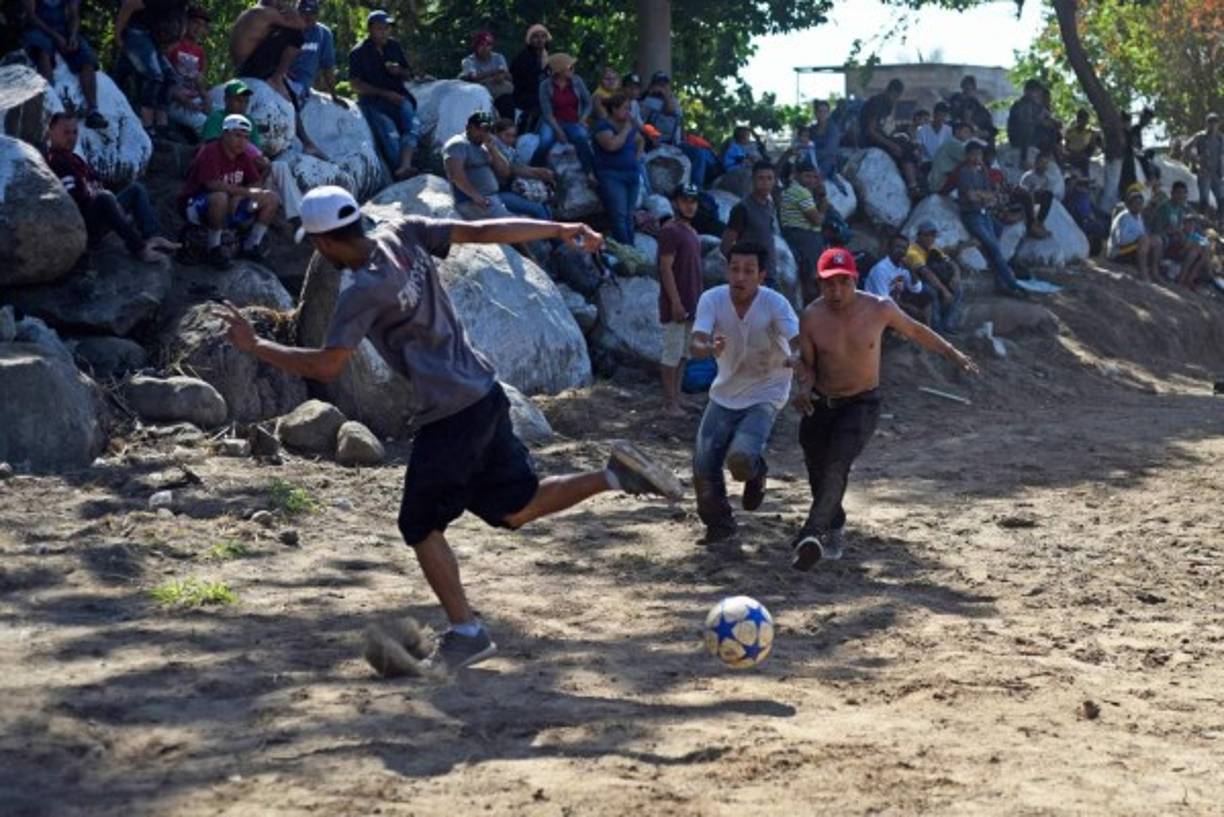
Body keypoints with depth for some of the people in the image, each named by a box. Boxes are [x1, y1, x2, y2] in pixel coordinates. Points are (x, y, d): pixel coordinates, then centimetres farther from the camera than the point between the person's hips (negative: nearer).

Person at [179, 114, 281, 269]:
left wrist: (239, 196, -17)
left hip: (232, 206, 7)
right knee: (220, 198, -42)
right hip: (196, 206, -7)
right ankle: (214, 247, -22)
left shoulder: (243, 156, 3)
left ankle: (252, 244, 6)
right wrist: (246, 192, -34)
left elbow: (255, 185, 5)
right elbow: (212, 184, -33)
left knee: (272, 199, -4)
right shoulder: (210, 152, -19)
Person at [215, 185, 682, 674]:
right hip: (484, 395, 8)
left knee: (421, 527, 4)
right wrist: (561, 231, 5)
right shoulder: (402, 235, 2)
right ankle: (615, 475, 7)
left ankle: (466, 633, 7)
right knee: (517, 507, 18)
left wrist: (253, 345, -9)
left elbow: (326, 366, -18)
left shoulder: (364, 293, -18)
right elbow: (482, 231, 1)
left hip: (449, 414, -8)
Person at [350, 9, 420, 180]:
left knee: (413, 126, -27)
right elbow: (356, 85, -5)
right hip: (373, 100, -3)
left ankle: (404, 166, -43)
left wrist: (399, 71, -3)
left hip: (398, 96, 3)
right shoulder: (358, 53, 1)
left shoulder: (395, 46, 14)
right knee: (390, 134, -27)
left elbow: (408, 75, 23)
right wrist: (385, 93, -11)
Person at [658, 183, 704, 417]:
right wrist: (675, 302, -22)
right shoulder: (670, 230, -13)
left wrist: (698, 300, 19)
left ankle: (677, 397, 20)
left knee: (682, 354, 13)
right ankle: (670, 403, 0)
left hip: (691, 304, 9)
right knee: (672, 354, -4)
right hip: (676, 305, -9)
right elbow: (666, 268, -18)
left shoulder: (691, 231, 15)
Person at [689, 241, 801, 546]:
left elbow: (799, 342, -31)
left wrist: (795, 358, -55)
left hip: (765, 394, -4)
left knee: (740, 458, -24)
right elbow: (695, 345, -24)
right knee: (704, 464, 0)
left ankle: (756, 474, 15)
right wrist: (709, 349, -48)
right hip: (725, 393, 4)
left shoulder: (775, 304, -21)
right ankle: (719, 524, 26)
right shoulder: (712, 299, -15)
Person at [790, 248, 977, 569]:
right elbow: (806, 362, -2)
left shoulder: (879, 309, -13)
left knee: (836, 465, -23)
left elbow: (915, 331, 6)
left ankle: (811, 535, -32)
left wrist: (954, 354, 10)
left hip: (861, 405, -2)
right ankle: (834, 529, 37)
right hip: (819, 404, 2)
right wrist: (804, 386, -23)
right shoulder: (812, 316, -12)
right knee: (818, 472, 10)